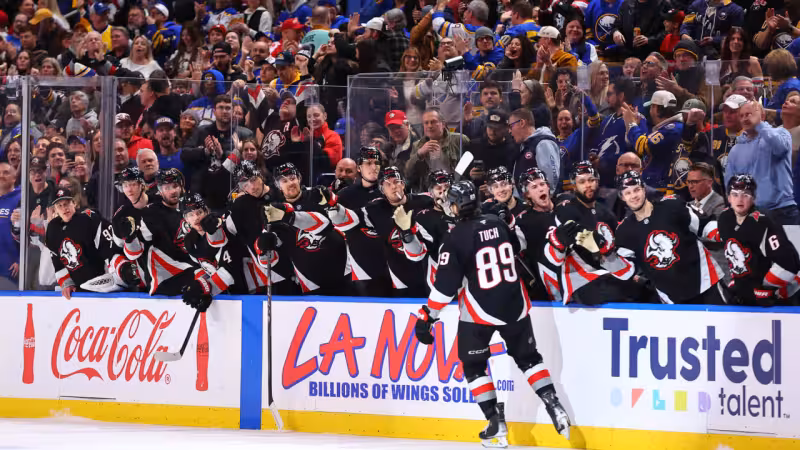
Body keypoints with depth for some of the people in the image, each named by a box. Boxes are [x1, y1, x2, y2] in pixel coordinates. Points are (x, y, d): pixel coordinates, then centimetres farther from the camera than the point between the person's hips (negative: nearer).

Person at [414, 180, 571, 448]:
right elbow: (517, 252, 21)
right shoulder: (499, 225, 3)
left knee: (473, 365, 12)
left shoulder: (456, 238, -12)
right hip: (515, 305, 5)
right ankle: (554, 407, 7)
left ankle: (496, 421, 3)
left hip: (479, 312, -5)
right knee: (528, 358, 19)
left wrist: (426, 317, -7)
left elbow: (446, 284, -14)